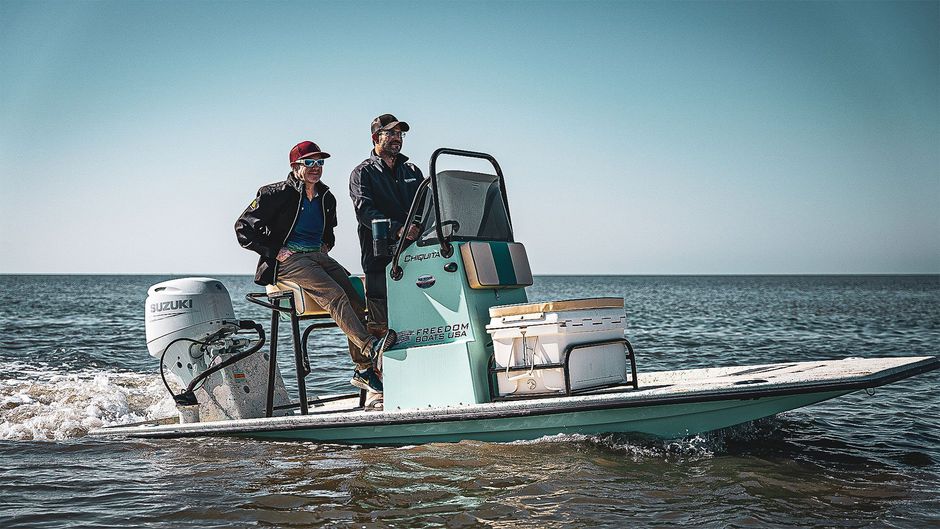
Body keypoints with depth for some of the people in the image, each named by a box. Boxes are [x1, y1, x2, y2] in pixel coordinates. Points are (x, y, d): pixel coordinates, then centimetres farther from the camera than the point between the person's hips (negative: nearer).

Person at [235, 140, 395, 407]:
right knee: (335, 295, -30)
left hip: (319, 256, 6)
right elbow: (244, 227, -2)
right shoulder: (278, 194, -2)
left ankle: (363, 370, -20)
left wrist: (326, 245, 14)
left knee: (355, 299, -17)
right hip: (289, 260, -6)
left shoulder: (326, 198, 17)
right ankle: (371, 350, -44)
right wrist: (274, 251, -9)